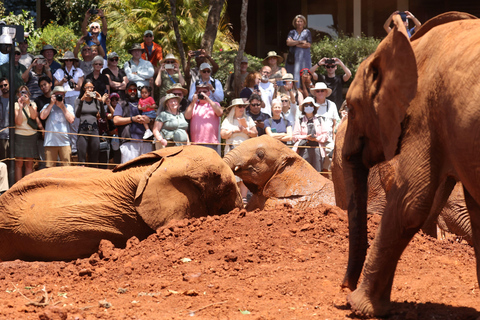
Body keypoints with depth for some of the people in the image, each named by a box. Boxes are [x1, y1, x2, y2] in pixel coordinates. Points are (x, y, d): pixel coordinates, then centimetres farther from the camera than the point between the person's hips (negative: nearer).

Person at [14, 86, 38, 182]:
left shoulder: (33, 104, 9)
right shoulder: (16, 105, -1)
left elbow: (33, 116, -10)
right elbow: (18, 122, -11)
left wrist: (28, 104, -21)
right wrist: (20, 107, -18)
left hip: (31, 136, 3)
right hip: (19, 136, -3)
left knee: (29, 165, 3)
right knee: (19, 164, -6)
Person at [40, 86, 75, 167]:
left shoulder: (68, 107, 15)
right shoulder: (48, 106, 15)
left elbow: (71, 120, 0)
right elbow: (42, 116, -4)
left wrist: (62, 106, 0)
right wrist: (52, 103, 0)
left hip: (64, 142, 0)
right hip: (50, 142, 0)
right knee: (49, 167, -4)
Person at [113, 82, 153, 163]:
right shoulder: (121, 105, 20)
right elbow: (116, 121, 5)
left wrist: (148, 119, 0)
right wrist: (132, 119, -4)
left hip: (145, 141, 4)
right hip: (129, 141, -3)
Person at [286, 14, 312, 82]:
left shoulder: (307, 32, 6)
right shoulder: (292, 32, 13)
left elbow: (308, 45, -5)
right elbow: (288, 42, -3)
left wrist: (295, 43, -3)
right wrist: (300, 42, -7)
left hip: (304, 57, -2)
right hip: (293, 56, 2)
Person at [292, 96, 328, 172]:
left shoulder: (319, 120, 15)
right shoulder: (300, 121, 10)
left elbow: (325, 135, 9)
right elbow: (295, 136, 4)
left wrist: (317, 138, -8)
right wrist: (306, 137, -10)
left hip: (317, 148, 2)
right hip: (304, 149, -2)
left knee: (317, 171, -2)